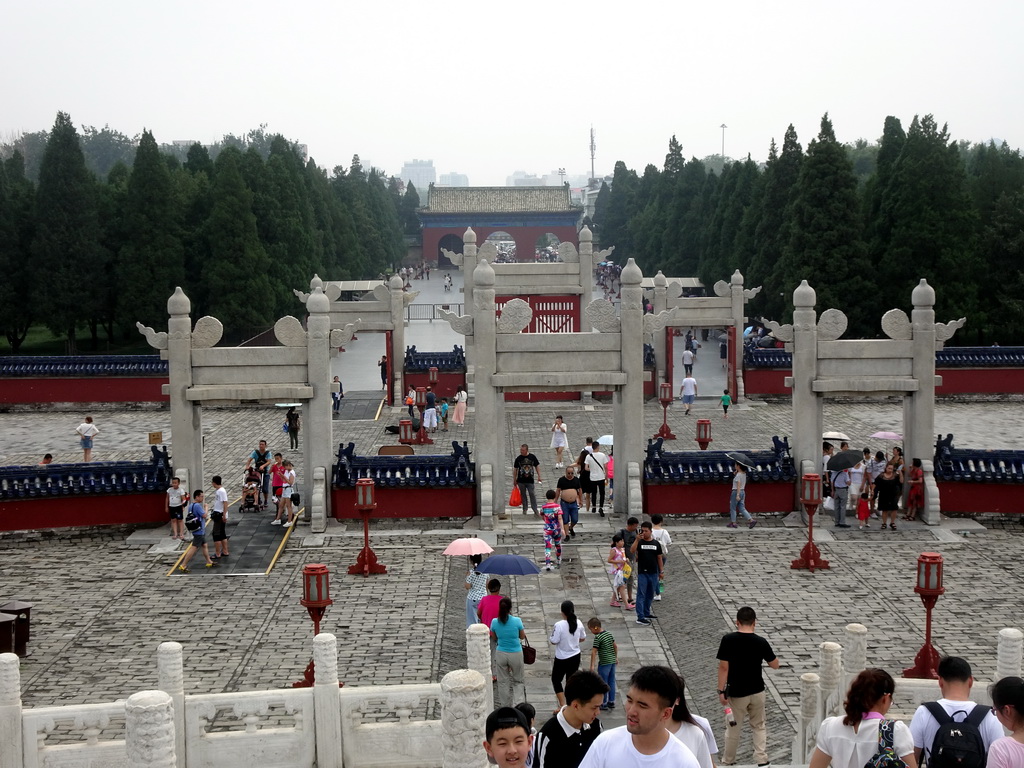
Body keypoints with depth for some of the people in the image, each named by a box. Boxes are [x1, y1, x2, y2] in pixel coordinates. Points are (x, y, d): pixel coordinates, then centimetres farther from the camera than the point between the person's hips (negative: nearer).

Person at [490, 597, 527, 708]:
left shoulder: (495, 622, -11)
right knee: (518, 680, 16)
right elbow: (522, 637, 0)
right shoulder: (517, 621, -17)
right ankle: (519, 702, -3)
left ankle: (505, 707, 22)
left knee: (503, 682, 16)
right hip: (516, 654, -2)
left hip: (501, 654, 2)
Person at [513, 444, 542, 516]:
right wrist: (514, 480, 7)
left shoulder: (532, 457, -1)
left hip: (530, 480, -1)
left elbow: (537, 466, 8)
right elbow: (515, 469, 6)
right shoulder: (518, 458, -1)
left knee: (532, 494, -6)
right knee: (523, 495, 9)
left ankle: (535, 509, -4)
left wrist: (539, 476, 3)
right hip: (521, 481, 1)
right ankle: (524, 509, 20)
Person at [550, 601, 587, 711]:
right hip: (575, 657, 5)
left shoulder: (559, 625, -24)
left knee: (556, 680, 13)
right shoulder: (578, 623, -7)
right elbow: (583, 638, 6)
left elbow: (554, 641, -19)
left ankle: (563, 706, 5)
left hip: (562, 659, -5)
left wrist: (552, 633, 1)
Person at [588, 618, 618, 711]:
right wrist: (616, 657, 25)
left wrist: (592, 665, -18)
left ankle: (604, 703, 10)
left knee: (603, 683, 4)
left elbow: (594, 652, -20)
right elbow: (615, 646, 14)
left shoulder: (597, 637, -18)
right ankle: (611, 702, 23)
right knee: (611, 682, 15)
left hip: (604, 663, -8)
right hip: (612, 661, 8)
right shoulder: (608, 633, 5)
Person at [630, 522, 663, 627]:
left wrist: (661, 571, 10)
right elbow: (632, 550, -24)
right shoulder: (639, 542, -4)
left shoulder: (656, 543, 5)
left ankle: (646, 613, 30)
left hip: (653, 573, 4)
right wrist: (637, 539, -36)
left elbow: (659, 558, 11)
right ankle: (640, 617, -10)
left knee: (650, 595, 15)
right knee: (641, 595, -7)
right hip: (642, 573, -4)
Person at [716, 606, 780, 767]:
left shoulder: (728, 640, -15)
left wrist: (721, 691, -8)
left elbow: (723, 667, -15)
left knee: (733, 729, 13)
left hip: (736, 693, -1)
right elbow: (775, 665, 2)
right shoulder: (761, 642, -10)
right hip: (757, 692, 1)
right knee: (759, 727, 18)